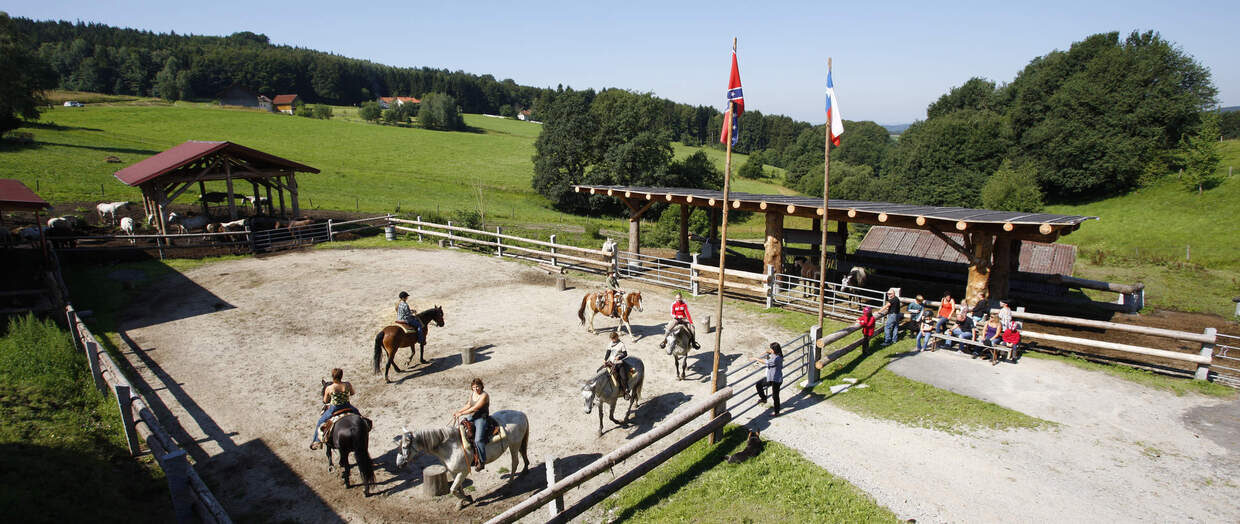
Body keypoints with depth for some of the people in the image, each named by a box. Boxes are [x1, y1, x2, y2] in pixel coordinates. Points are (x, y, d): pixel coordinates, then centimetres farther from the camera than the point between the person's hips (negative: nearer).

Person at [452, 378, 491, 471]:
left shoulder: (484, 395, -17)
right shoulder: (472, 393, 8)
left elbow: (475, 408, -21)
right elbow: (469, 405, 20)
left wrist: (461, 413, -19)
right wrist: (458, 411, 9)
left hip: (481, 418, -9)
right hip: (472, 417, 9)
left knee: (478, 439, -23)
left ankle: (482, 462, -13)